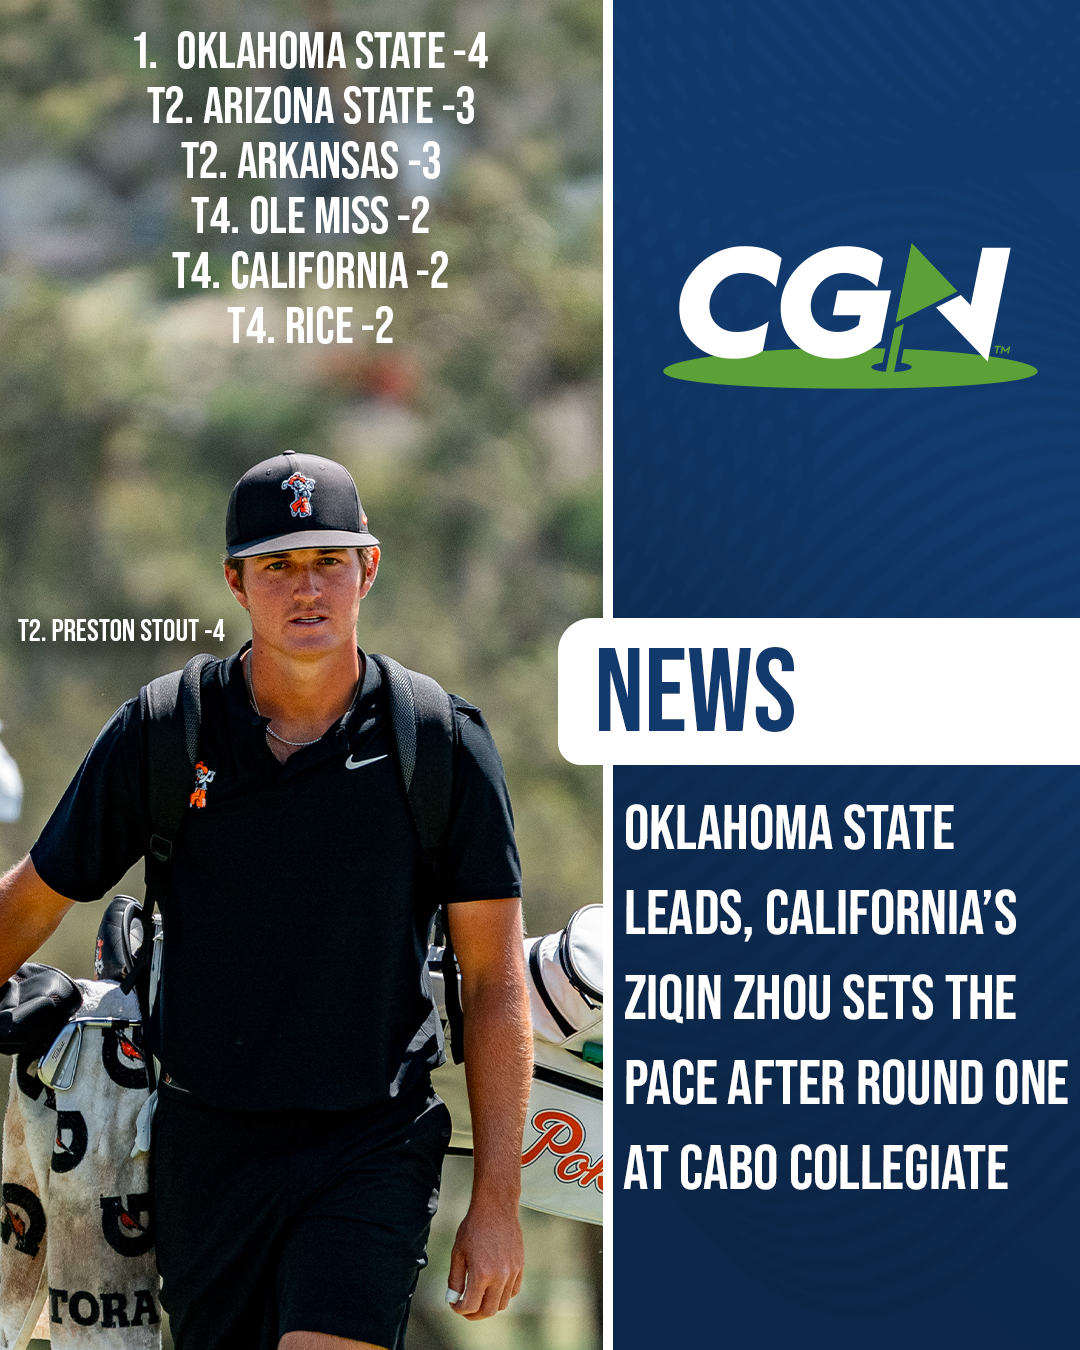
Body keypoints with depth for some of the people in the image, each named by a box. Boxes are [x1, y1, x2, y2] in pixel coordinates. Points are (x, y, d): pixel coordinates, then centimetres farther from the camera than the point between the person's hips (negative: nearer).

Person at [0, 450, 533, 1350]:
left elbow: (495, 982, -1)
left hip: (372, 1148, -2)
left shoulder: (443, 747, -3)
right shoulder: (161, 734, -1)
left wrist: (496, 1203, -5)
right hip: (205, 1143, 2)